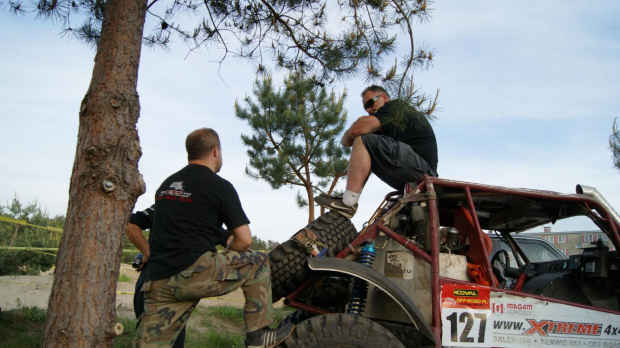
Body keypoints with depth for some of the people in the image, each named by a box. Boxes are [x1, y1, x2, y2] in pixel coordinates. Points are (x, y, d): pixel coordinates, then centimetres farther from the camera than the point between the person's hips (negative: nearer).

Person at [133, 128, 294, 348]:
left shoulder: (166, 184, 19)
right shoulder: (220, 186, -1)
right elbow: (244, 240, -4)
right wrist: (224, 257, 15)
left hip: (157, 281, 6)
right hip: (195, 274, -6)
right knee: (258, 263, 12)